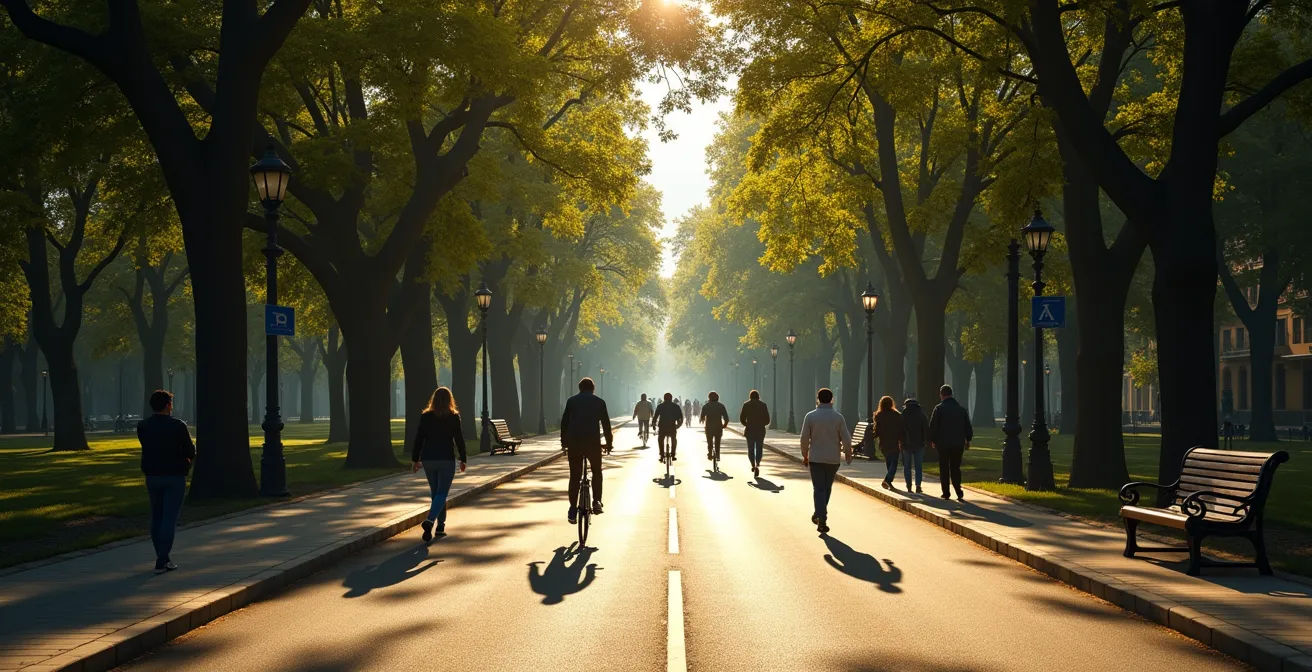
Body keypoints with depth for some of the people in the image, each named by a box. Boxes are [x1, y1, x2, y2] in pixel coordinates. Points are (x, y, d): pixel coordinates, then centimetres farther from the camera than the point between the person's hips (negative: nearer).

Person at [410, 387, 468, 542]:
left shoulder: (425, 416, 1)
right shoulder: (453, 417, -6)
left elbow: (418, 439, 0)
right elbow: (459, 440, -3)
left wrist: (415, 459, 7)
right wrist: (463, 459, 7)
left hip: (428, 459, 3)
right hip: (446, 459, -3)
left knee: (436, 492, 17)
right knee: (441, 493, -3)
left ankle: (441, 525, 19)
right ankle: (430, 521, -26)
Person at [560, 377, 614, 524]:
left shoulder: (572, 401, 12)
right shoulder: (599, 402, 10)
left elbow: (564, 422, 11)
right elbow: (606, 424, 9)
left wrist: (563, 441, 20)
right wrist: (609, 442, 18)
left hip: (574, 441, 1)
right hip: (593, 441, -1)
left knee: (574, 476, 7)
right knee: (597, 471, 20)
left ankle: (573, 509, 1)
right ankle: (596, 501, 6)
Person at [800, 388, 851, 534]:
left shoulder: (810, 416, -6)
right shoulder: (838, 417, -5)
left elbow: (804, 438, -5)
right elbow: (846, 439, -4)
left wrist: (805, 455, 9)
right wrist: (848, 454, 12)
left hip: (815, 458, -1)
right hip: (833, 459, 1)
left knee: (819, 489, 0)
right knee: (827, 487, 18)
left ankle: (822, 520, -12)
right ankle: (819, 514, 29)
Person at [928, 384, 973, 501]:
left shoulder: (939, 408, -7)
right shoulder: (961, 409, 6)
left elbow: (932, 426, -7)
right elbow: (968, 426, 10)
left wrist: (932, 440, 5)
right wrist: (968, 440, 19)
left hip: (943, 444, -3)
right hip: (958, 444, 3)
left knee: (944, 469, 7)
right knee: (955, 468, 9)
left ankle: (946, 493, 7)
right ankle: (959, 493, -7)